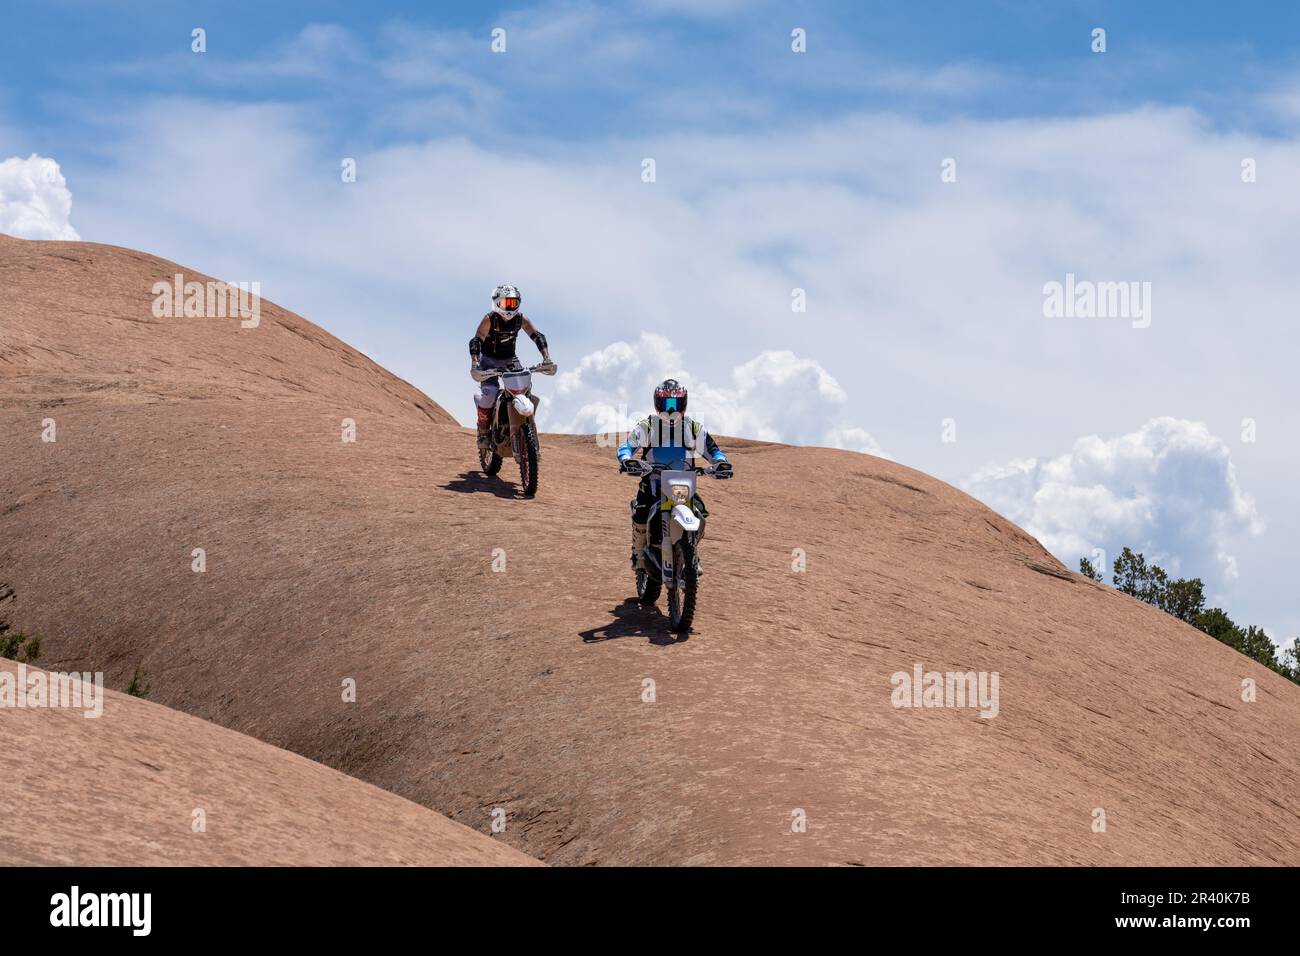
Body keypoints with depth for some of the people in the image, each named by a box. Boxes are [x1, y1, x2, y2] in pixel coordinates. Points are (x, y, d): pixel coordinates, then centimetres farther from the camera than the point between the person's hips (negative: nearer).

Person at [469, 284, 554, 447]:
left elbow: (538, 336, -9)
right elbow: (476, 341, -27)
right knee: (488, 394, -24)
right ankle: (483, 432, -10)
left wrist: (547, 359, -23)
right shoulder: (489, 319, -20)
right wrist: (474, 365, -43)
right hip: (489, 360, -4)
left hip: (510, 360, 4)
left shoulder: (521, 319, -9)